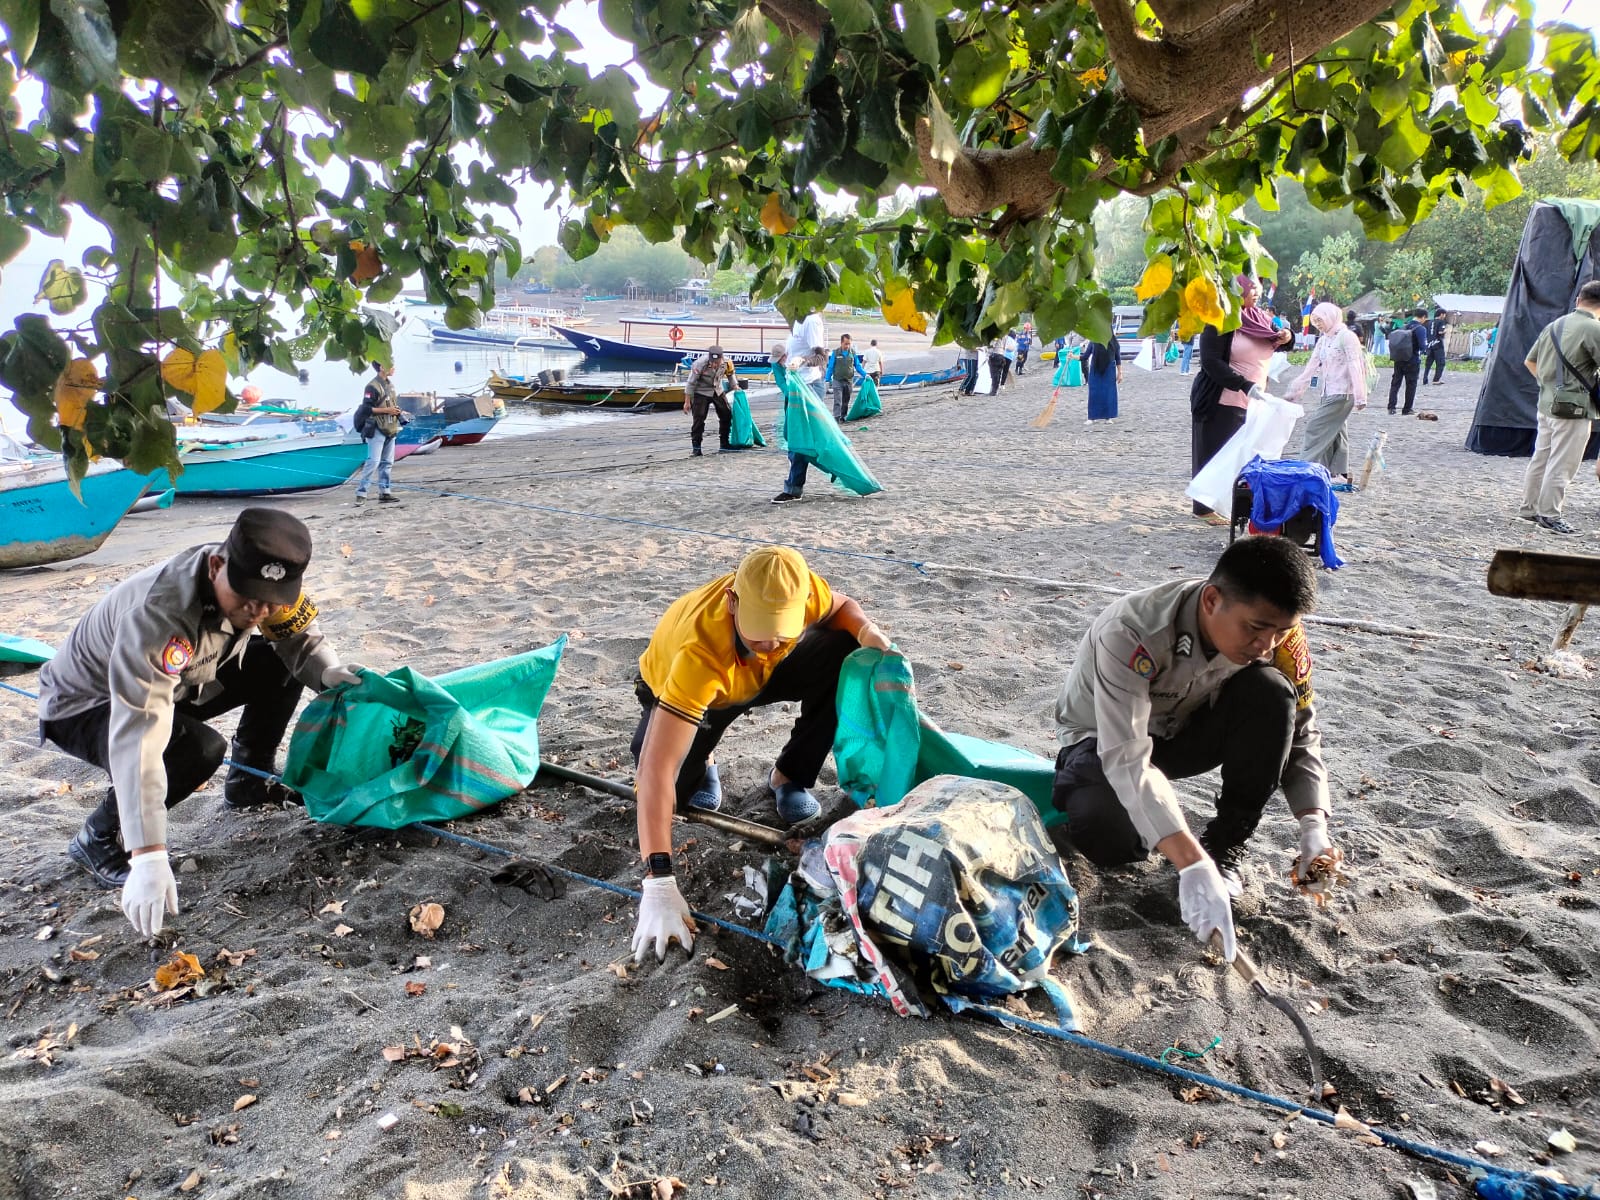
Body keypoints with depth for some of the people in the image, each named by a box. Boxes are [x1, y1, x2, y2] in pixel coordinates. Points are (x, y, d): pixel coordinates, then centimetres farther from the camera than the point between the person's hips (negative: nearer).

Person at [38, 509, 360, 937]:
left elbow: (301, 636, -4)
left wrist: (328, 672, -28)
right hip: (85, 705, -7)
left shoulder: (262, 585, -22)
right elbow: (137, 738, -48)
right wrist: (149, 856, -53)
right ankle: (99, 839, -8)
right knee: (198, 750, -34)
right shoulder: (157, 616, -42)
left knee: (282, 664, -8)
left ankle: (249, 783, 13)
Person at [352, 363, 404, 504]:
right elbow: (366, 408, -16)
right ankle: (360, 492, -7)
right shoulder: (372, 386, -13)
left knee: (387, 462, 10)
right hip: (377, 430, -9)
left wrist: (397, 411, 5)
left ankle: (384, 493, 15)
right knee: (373, 461, -12)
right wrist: (386, 410, -17)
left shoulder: (390, 384, 13)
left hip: (390, 429, 9)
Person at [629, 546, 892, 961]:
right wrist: (659, 883, -55)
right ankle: (701, 759, 13)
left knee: (847, 655, -22)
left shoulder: (802, 590, -33)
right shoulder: (698, 653, -46)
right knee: (669, 787, -25)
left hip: (758, 676, 3)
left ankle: (789, 777, -2)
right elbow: (656, 770, -49)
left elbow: (841, 605, -6)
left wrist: (866, 632, -31)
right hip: (677, 690, -3)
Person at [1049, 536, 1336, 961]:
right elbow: (1126, 758, -43)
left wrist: (1314, 827, -27)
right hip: (1103, 741, -4)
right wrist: (1191, 864, -51)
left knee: (1271, 693, -26)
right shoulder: (1131, 635, -37)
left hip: (1183, 730, 5)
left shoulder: (1278, 633, -21)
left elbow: (1299, 732, -12)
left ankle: (1225, 845, -11)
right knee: (1112, 839, -36)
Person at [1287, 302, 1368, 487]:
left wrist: (1359, 397, -20)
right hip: (1329, 393, 8)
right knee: (1334, 433, 10)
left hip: (1342, 394, -8)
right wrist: (1294, 391, 14)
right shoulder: (1323, 339, 13)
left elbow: (1355, 367, -16)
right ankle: (1338, 473, 14)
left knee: (1315, 428, -11)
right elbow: (1312, 367, 16)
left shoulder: (1346, 336, -10)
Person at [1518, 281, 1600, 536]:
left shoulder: (1555, 325, 10)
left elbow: (1529, 361, 17)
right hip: (1574, 407, -8)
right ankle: (1549, 515, 3)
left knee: (1541, 458, 15)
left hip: (1547, 402, 8)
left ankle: (1529, 508, 22)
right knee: (1562, 464, -1)